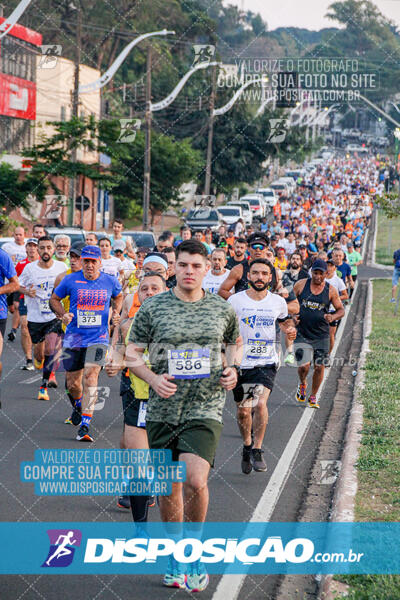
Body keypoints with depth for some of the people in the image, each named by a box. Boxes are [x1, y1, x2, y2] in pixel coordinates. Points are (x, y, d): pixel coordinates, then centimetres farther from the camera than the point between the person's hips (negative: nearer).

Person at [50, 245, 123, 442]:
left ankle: (85, 426, -21)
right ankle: (78, 405, 45)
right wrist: (63, 315, -6)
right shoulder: (70, 280, -3)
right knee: (73, 383, 7)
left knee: (90, 376, -20)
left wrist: (116, 313, 5)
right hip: (74, 338, 1)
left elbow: (118, 297, 22)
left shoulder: (110, 282, 0)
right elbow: (54, 298, 11)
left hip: (98, 339, -1)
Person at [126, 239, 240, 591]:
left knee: (195, 480, -20)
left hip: (206, 408, -1)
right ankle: (177, 554, 29)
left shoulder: (223, 310, 6)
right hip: (163, 410, 1)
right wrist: (153, 378, -11)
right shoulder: (153, 308, 1)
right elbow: (132, 353, 6)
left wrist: (232, 368, 4)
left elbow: (235, 342, 24)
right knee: (169, 488, 9)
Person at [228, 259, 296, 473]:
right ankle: (247, 446, 35)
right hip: (241, 363, 0)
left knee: (260, 403, -21)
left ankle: (257, 450, -7)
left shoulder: (278, 302, 2)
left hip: (267, 363, 0)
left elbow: (285, 320, 22)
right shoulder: (235, 301, -3)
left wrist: (290, 330, 1)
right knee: (243, 410, 8)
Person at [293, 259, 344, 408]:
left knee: (319, 367, 3)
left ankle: (313, 396, 23)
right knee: (304, 366, -12)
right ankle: (302, 384, 22)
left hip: (321, 335, 1)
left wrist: (333, 317, -13)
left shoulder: (330, 291, 0)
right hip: (302, 333, -1)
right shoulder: (301, 285, -1)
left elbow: (341, 310, 8)